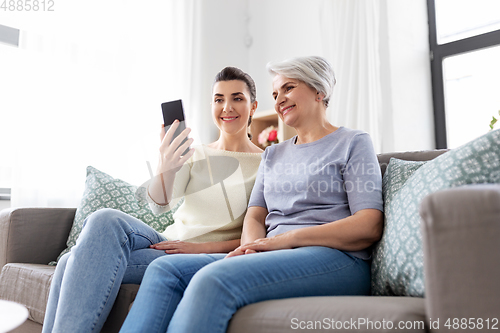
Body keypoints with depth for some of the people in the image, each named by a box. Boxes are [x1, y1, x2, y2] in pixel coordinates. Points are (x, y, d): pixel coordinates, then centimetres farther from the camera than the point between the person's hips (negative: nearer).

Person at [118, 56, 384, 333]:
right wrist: (252, 247, -10)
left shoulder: (353, 142, 6)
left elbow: (369, 226, -6)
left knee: (214, 279, -31)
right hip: (277, 259, 6)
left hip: (336, 259, -6)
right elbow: (255, 215, 15)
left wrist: (286, 239, -15)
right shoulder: (272, 155, 26)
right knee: (165, 268, -15)